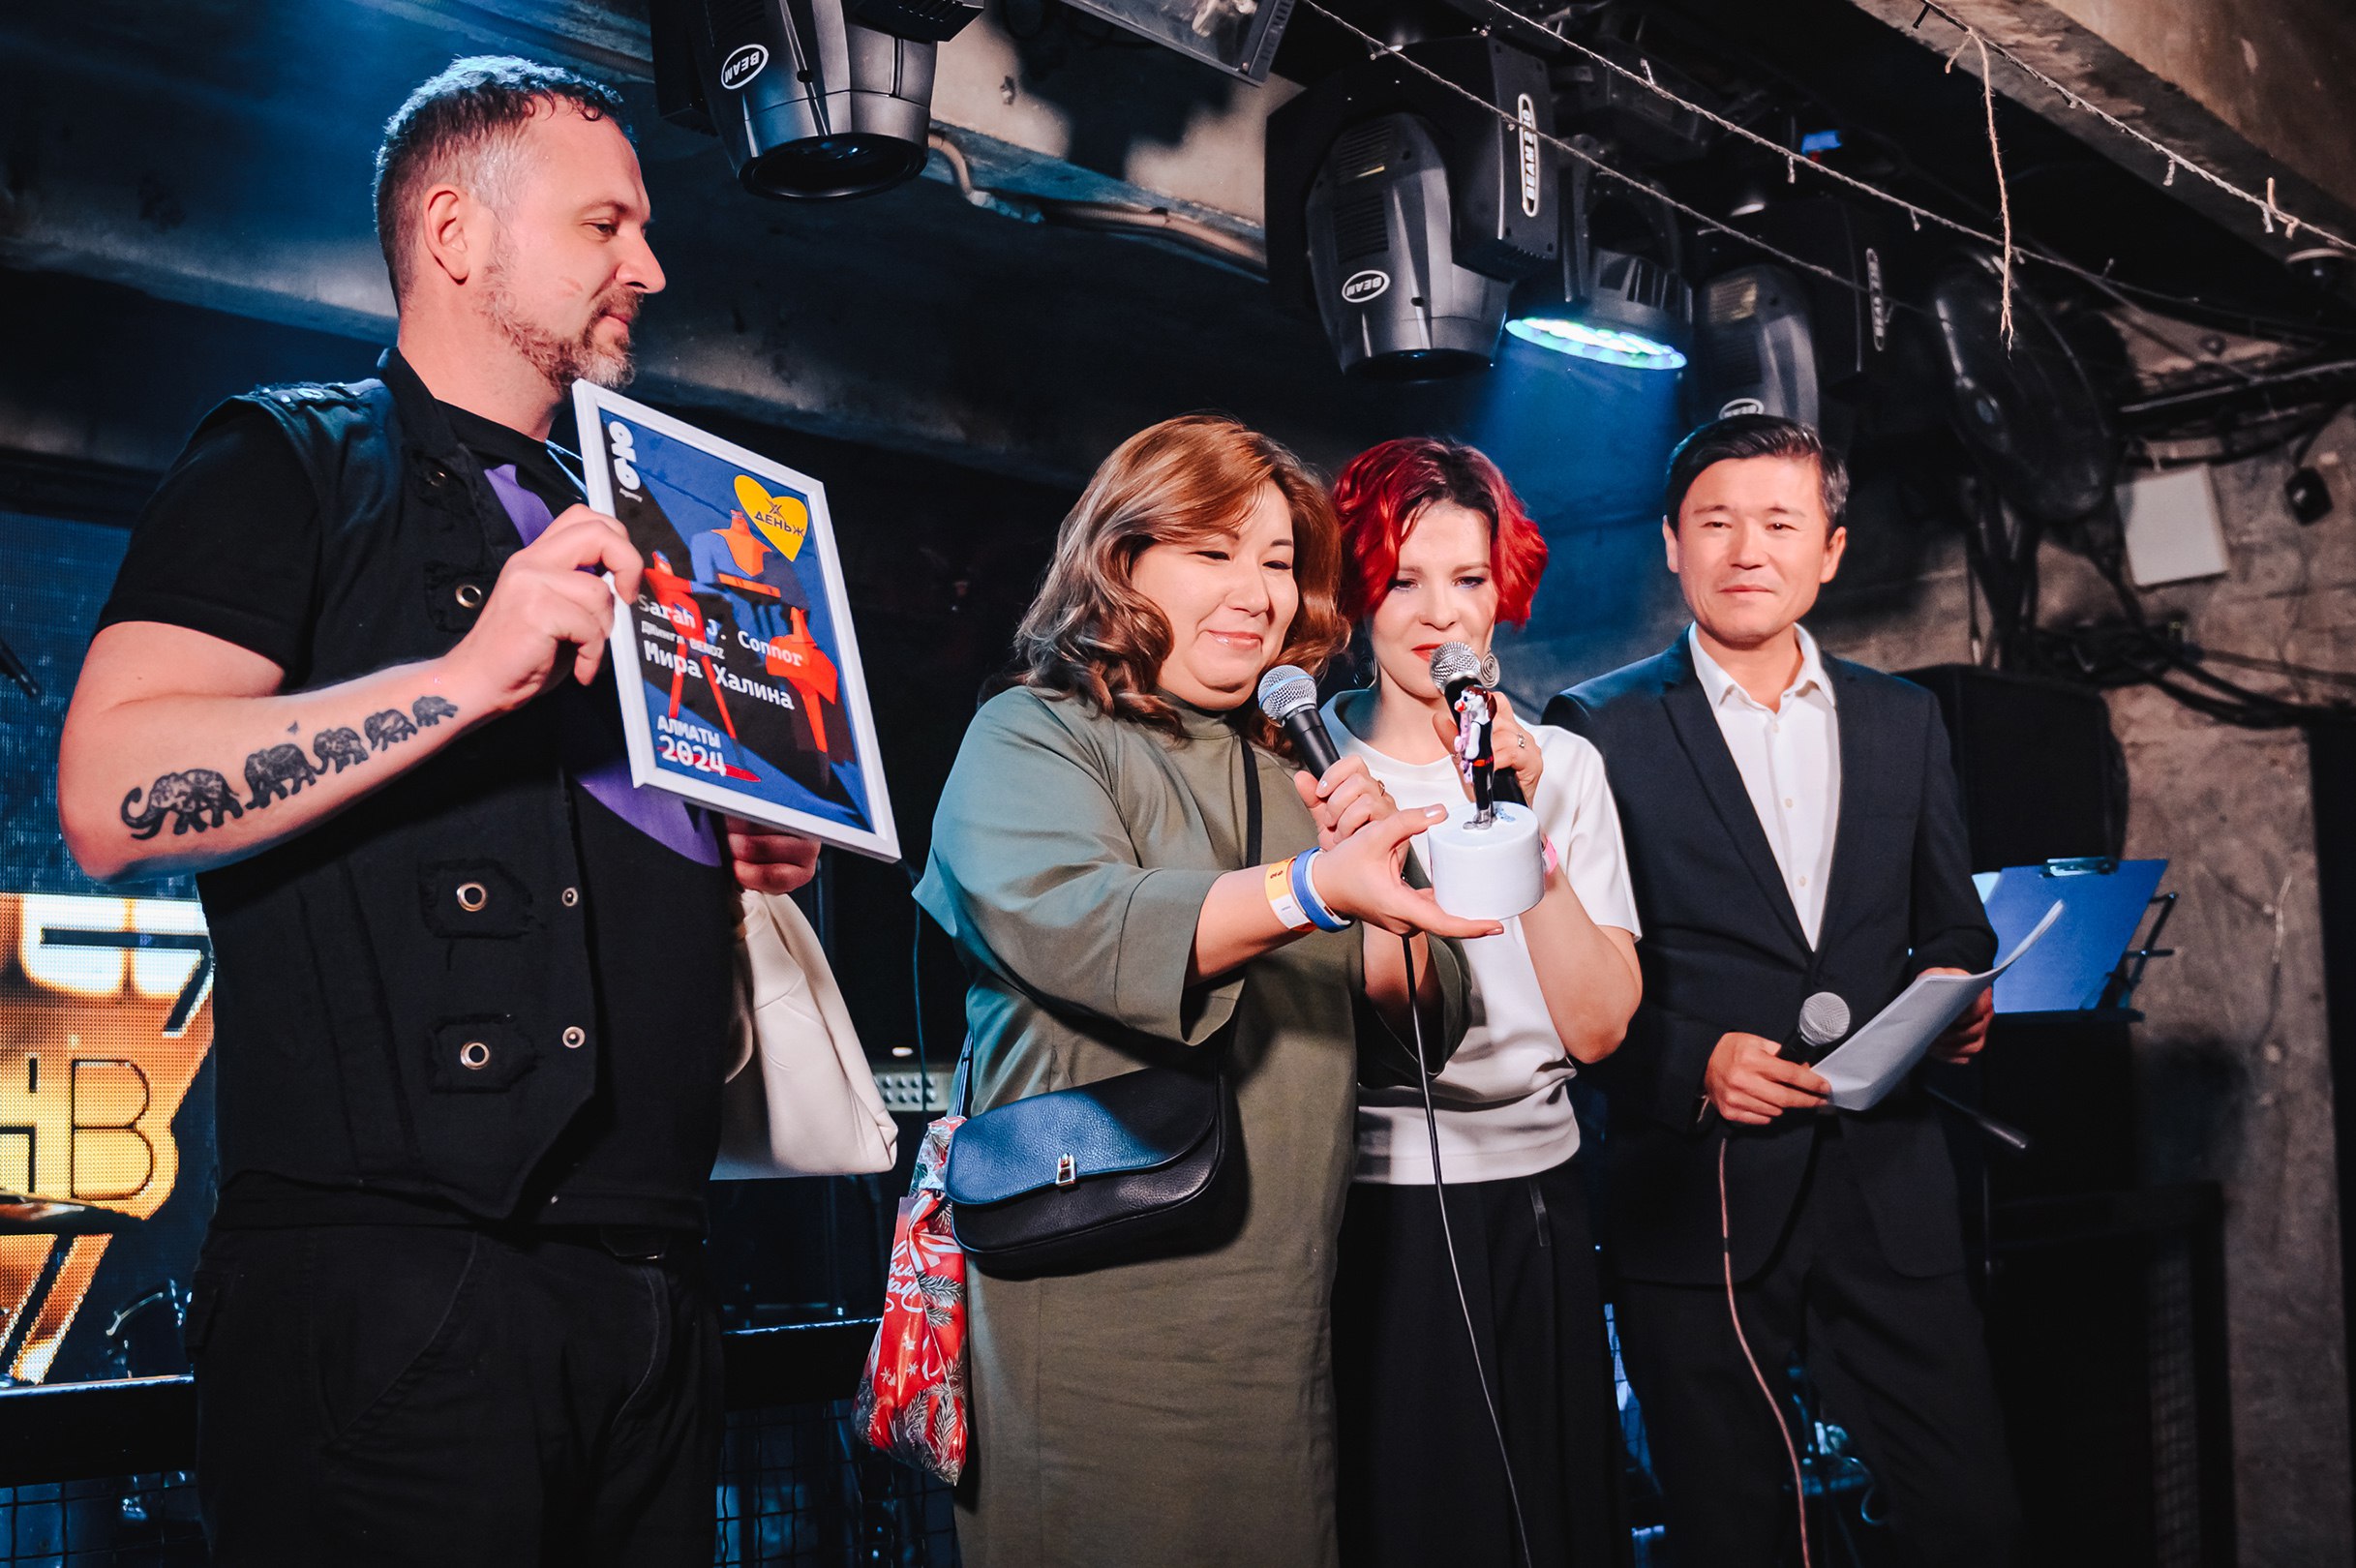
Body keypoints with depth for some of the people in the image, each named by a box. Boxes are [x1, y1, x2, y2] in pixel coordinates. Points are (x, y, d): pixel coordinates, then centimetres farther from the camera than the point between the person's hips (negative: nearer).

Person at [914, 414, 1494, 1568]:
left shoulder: (1294, 775, 17)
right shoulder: (1029, 739, -2)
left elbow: (1421, 1026, 12)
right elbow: (1070, 921, -25)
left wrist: (1375, 880, -6)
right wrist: (1317, 886, -37)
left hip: (1282, 1331, 6)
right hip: (1087, 1330, -6)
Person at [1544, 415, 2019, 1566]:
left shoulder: (1904, 722, 12)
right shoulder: (1601, 728, 0)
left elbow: (1950, 922, 18)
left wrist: (1957, 993, -5)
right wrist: (1692, 1066, -16)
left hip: (1886, 1189, 3)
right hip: (1697, 1199, -3)